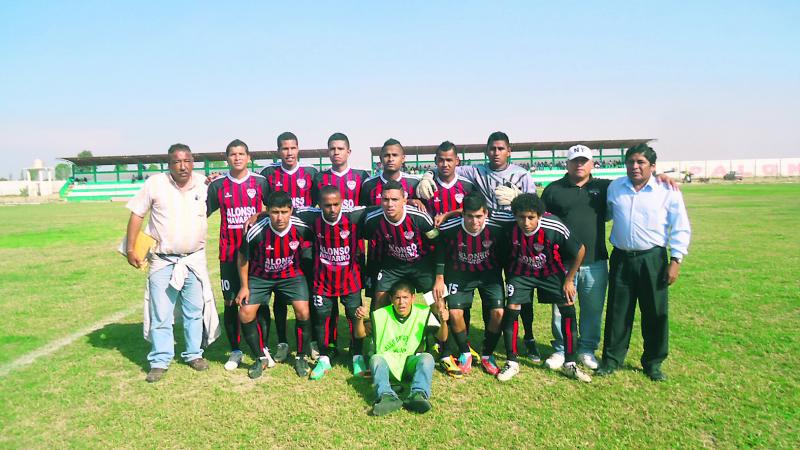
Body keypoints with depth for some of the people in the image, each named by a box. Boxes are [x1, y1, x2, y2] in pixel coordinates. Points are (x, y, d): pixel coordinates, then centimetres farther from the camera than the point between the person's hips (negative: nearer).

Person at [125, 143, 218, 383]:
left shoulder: (204, 184, -2)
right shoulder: (155, 183, -7)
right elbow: (137, 215, -1)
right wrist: (130, 249, -3)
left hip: (195, 259, 2)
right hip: (163, 261, -2)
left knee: (195, 311, 11)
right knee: (160, 314, 2)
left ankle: (194, 354, 26)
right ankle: (159, 361, 13)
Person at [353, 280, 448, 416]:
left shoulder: (423, 313, 0)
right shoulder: (381, 315, 0)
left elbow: (442, 338, 0)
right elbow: (360, 334, 4)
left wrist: (443, 322, -22)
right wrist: (360, 319, -17)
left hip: (411, 363, 0)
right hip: (387, 362, 0)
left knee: (427, 358, -30)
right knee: (376, 359, -31)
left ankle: (419, 394, -49)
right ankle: (387, 396, -52)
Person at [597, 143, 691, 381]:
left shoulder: (668, 191, -3)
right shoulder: (615, 188, 7)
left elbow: (681, 228, -1)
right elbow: (604, 214, 22)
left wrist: (676, 260, -6)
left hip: (653, 259, -2)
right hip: (621, 259, 2)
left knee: (656, 313, 6)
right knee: (618, 311, 8)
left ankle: (653, 363, 23)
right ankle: (612, 359, 21)